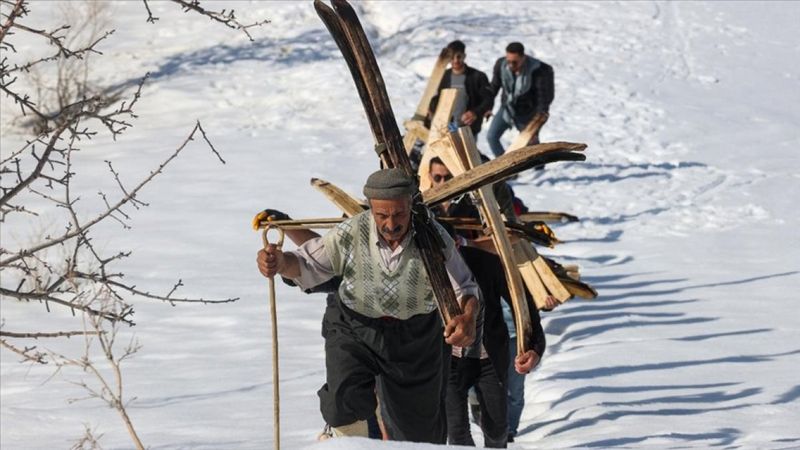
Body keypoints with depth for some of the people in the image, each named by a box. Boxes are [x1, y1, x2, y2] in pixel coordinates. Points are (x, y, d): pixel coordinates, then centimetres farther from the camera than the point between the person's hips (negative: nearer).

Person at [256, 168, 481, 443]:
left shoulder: (435, 239, -19)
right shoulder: (351, 233, -19)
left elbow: (463, 290, -10)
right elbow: (308, 265, -9)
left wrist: (468, 317, -33)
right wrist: (281, 262, -33)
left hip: (415, 337, 1)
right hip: (355, 328, -1)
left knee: (420, 430, 13)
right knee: (346, 400, -29)